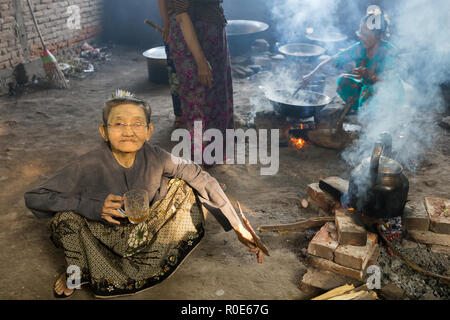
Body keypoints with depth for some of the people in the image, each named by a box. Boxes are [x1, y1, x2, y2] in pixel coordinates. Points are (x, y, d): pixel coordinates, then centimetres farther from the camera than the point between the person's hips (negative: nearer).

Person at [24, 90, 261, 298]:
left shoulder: (155, 157, -22)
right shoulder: (88, 166, -27)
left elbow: (201, 179, -13)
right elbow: (34, 198, -24)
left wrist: (238, 227, -13)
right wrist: (92, 206, -35)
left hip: (145, 231, 2)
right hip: (106, 237, -2)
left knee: (181, 185, -11)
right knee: (66, 216, -30)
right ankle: (77, 271, 1)